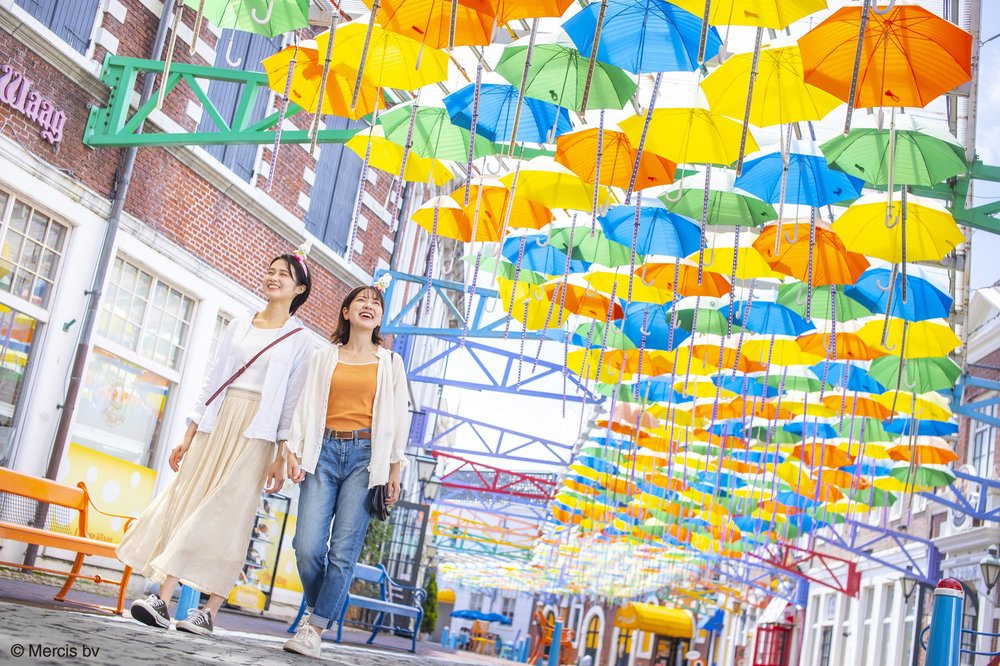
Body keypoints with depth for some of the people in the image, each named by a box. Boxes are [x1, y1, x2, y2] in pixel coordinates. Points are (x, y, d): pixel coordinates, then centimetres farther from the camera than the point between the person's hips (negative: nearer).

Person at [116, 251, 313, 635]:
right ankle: (162, 600, -6)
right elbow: (212, 382, 14)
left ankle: (209, 612, -7)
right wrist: (188, 436, 10)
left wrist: (281, 455, -9)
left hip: (256, 433, -4)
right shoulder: (238, 326, 16)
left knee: (228, 514, -10)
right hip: (216, 424, 4)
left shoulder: (298, 340, 4)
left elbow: (292, 401, -1)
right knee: (187, 500, -5)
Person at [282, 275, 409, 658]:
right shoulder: (324, 357, 15)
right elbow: (305, 406, 9)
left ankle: (314, 630, -1)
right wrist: (294, 450, -4)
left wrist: (395, 471, 1)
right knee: (307, 546, -10)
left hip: (365, 455, -1)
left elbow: (398, 418, 8)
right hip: (324, 452, 1)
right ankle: (317, 609, 17)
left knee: (344, 550, -9)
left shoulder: (390, 362, 13)